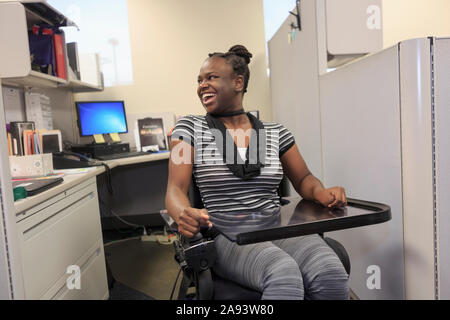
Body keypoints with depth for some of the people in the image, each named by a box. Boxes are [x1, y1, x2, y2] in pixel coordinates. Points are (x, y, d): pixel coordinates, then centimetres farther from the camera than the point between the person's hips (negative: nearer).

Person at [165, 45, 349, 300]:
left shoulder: (275, 132, 11)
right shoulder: (190, 128, 5)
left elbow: (303, 178, 16)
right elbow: (176, 188, -3)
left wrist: (322, 193, -8)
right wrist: (184, 214, -27)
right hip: (227, 235, -2)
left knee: (332, 275, -26)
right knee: (285, 276, -33)